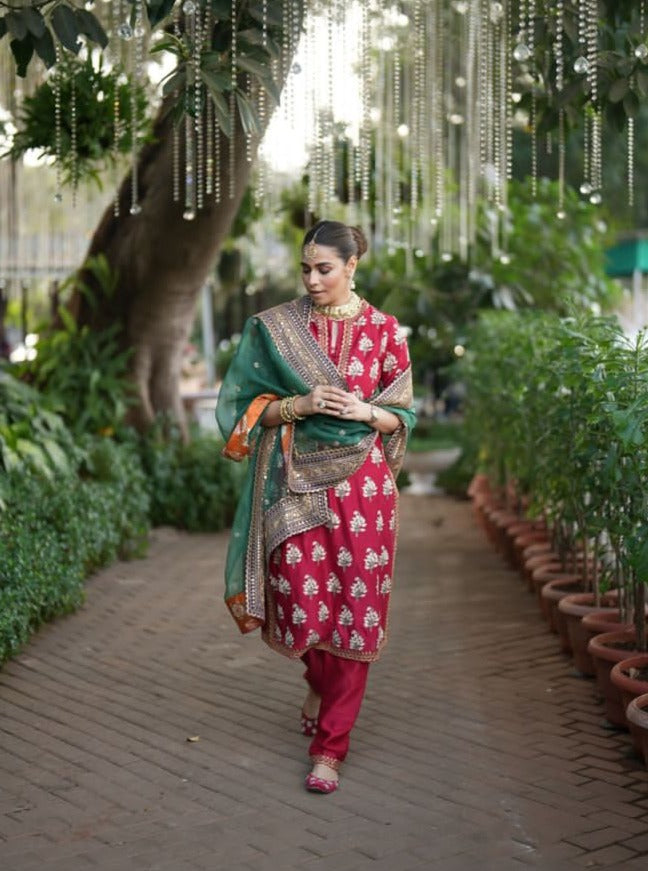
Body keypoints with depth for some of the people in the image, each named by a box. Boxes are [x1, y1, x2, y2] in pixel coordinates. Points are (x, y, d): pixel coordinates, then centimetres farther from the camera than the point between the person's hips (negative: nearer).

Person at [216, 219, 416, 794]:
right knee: (303, 604, 1)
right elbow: (250, 406, 4)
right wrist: (300, 405, -14)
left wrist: (365, 411, -14)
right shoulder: (275, 328, 3)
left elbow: (401, 415, 7)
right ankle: (321, 683, 37)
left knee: (355, 610, -1)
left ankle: (330, 742, 10)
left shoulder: (384, 331, 3)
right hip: (297, 485, 1)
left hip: (361, 487, 0)